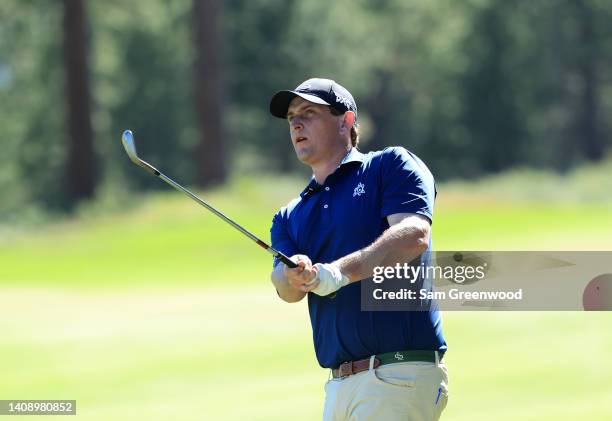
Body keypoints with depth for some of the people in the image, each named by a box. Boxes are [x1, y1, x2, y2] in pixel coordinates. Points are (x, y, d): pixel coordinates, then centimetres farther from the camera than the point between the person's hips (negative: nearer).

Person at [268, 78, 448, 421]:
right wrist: (295, 276, -22)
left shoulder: (391, 166, 4)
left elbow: (414, 235, -14)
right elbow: (286, 289, 3)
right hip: (340, 385, 7)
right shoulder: (290, 217, 22)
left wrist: (338, 272, -26)